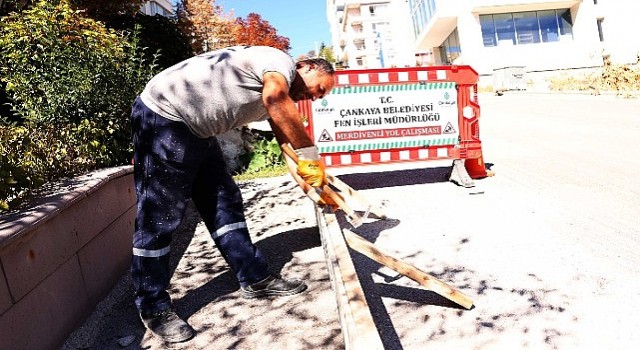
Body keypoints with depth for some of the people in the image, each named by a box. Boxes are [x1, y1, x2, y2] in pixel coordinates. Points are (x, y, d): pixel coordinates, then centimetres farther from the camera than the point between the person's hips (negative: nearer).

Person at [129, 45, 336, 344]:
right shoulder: (282, 61, -12)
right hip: (164, 116, -10)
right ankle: (153, 308, 8)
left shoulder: (285, 95, 17)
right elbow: (275, 98, -35)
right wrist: (310, 154, -33)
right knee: (158, 218, -5)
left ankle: (255, 279, 19)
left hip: (196, 131, 11)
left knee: (226, 204, 10)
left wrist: (319, 184, 10)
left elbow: (287, 143, 17)